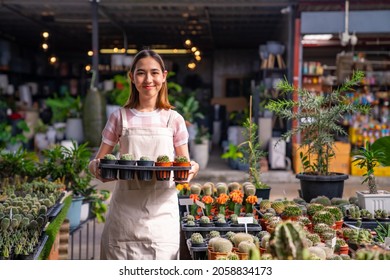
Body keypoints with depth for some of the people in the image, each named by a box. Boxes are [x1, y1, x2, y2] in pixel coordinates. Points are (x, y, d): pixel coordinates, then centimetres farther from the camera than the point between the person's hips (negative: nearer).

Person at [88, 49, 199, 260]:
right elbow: (98, 160, 7)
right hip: (126, 209, 0)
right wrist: (96, 167, -16)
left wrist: (192, 168, -14)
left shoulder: (174, 120, 4)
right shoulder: (120, 118, 4)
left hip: (162, 210, 0)